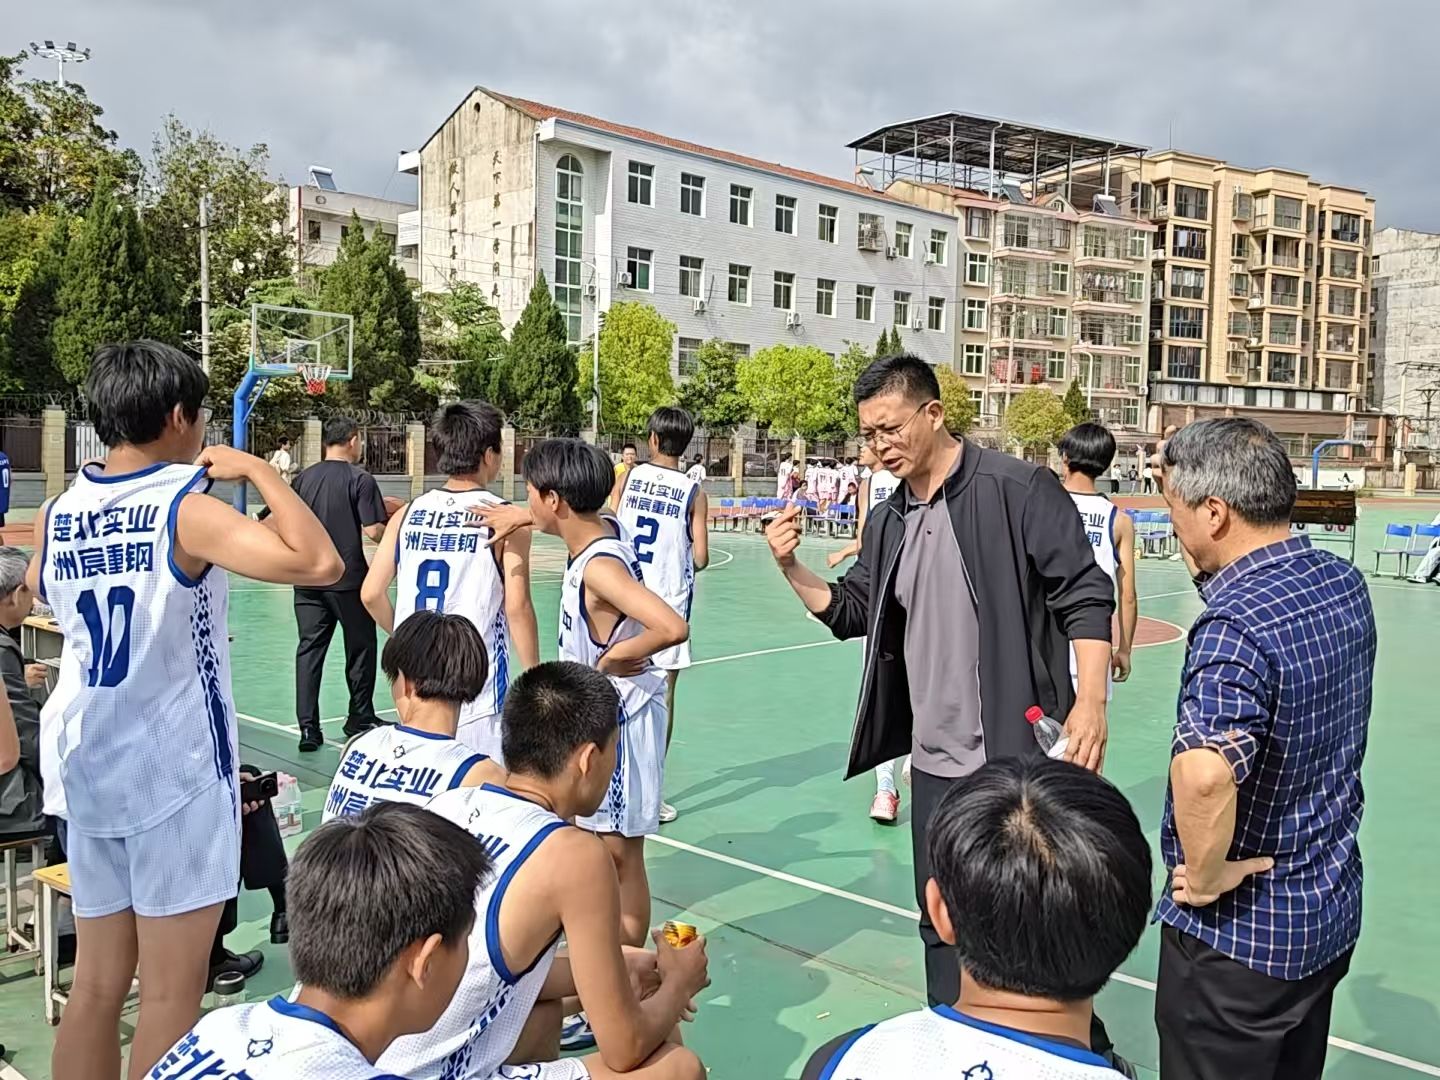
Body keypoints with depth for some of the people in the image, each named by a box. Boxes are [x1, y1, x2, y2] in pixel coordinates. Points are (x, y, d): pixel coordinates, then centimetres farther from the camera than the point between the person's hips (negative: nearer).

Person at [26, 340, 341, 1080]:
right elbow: (319, 563, -26)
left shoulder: (55, 515, 4)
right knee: (170, 996, 3)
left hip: (90, 770, 7)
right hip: (177, 773, -7)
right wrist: (257, 470, -12)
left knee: (96, 985, 16)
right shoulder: (186, 510, -15)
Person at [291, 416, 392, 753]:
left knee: (309, 649, 5)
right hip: (349, 579, -4)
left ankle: (308, 728, 0)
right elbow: (374, 531, -14)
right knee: (360, 647, 12)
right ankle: (360, 718, 22)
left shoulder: (303, 478, 6)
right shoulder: (360, 479, -9)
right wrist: (393, 525, 6)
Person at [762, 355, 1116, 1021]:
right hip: (935, 765, 6)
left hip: (1018, 758, -6)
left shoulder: (1017, 490, -10)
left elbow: (1085, 595, -11)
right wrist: (790, 568, 2)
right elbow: (849, 613, 17)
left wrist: (1091, 699, -20)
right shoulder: (889, 522, 11)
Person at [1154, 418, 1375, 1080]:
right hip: (1331, 915, 8)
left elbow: (1204, 775, -45)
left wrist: (1204, 875, -26)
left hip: (1238, 935, -8)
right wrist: (1218, 577, 6)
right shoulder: (1345, 583, -3)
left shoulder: (1235, 626, -29)